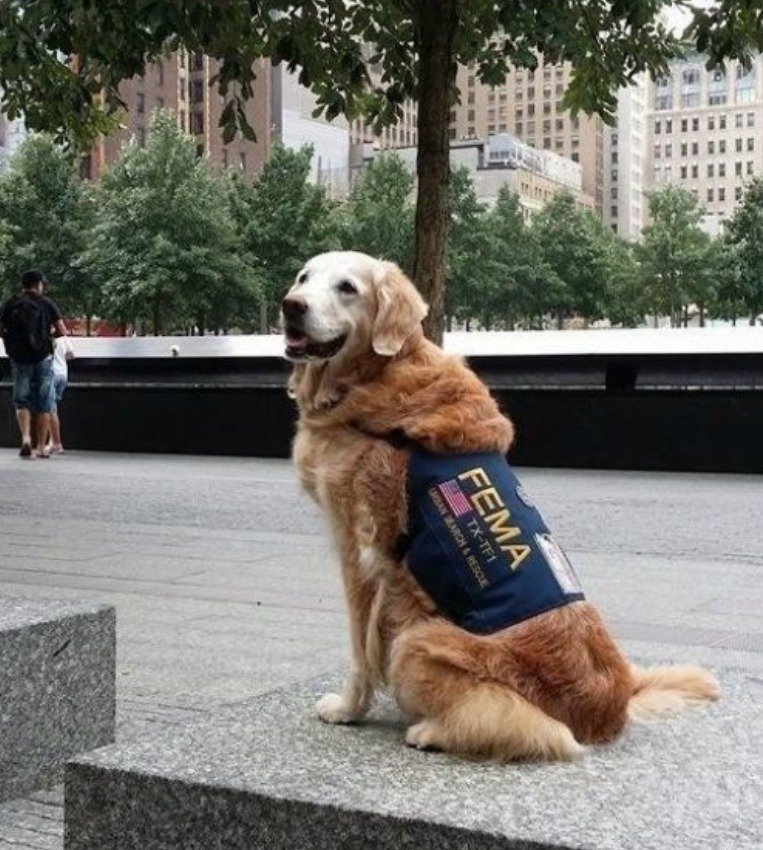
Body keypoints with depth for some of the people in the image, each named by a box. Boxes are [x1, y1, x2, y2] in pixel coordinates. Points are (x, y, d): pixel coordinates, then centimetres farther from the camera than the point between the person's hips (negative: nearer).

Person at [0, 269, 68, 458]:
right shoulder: (47, 304, -1)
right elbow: (62, 332, -4)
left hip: (19, 358, 1)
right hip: (42, 357, -1)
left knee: (21, 400, 11)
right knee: (43, 403, 6)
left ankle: (26, 437, -10)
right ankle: (41, 447, 6)